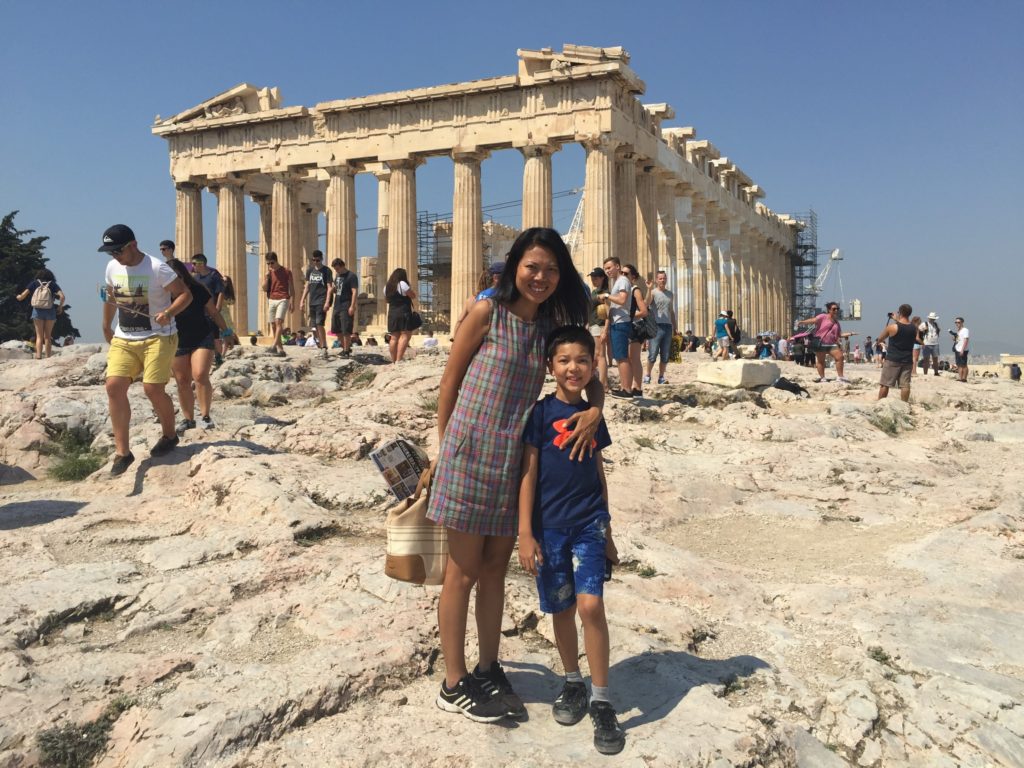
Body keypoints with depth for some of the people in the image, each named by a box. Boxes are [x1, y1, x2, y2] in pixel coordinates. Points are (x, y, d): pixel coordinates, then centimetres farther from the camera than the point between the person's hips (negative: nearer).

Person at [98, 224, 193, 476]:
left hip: (158, 338, -5)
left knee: (153, 389, -12)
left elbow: (186, 294, -11)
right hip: (123, 339, 6)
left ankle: (169, 435, 18)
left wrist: (169, 312, -29)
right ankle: (122, 451, -4)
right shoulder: (112, 268, 7)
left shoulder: (157, 268, -13)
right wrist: (106, 327, 29)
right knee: (114, 386, -10)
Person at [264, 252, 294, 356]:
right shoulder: (268, 273, 12)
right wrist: (267, 275, -4)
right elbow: (264, 289, 6)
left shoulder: (286, 272, 1)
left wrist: (292, 302, -7)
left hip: (283, 300, -5)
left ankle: (274, 345, -31)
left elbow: (292, 289, 2)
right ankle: (280, 348, 11)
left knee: (278, 321, -21)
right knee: (273, 325, 4)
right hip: (271, 301, 5)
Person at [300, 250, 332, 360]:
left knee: (319, 324, -17)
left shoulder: (326, 270, -2)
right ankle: (320, 347, 13)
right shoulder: (310, 271, 14)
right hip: (312, 302, 6)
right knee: (314, 326, 6)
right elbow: (307, 287, 18)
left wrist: (327, 302, -15)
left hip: (321, 302, -6)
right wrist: (302, 300, 12)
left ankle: (324, 349, -16)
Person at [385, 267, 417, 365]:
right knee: (405, 335, -7)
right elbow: (413, 296, -5)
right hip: (404, 313, -7)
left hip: (392, 314, 7)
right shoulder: (402, 284, -8)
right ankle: (398, 360, -17)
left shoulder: (387, 287, 13)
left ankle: (393, 361, 10)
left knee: (394, 337, 9)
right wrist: (410, 288, 8)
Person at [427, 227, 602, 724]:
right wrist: (445, 445, 1)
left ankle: (488, 671, 30)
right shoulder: (487, 313, -7)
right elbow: (449, 382, -3)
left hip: (517, 458, 5)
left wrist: (595, 411, -11)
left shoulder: (554, 326, 6)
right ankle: (454, 684, 19)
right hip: (471, 453, -5)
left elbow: (589, 377, 11)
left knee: (495, 568, 15)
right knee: (463, 570, 5)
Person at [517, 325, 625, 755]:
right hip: (549, 525, -2)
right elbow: (528, 474, -6)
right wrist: (525, 533, -10)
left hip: (589, 524, 2)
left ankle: (601, 699, 3)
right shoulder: (541, 412, -5)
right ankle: (572, 683, 32)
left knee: (590, 604, -10)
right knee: (561, 609, 11)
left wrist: (607, 532, 16)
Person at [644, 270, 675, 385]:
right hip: (656, 326, -5)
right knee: (652, 354, -7)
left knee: (665, 356, 5)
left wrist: (674, 328, 20)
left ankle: (661, 377, 11)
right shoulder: (653, 292, 0)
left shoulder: (670, 294, 18)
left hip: (668, 327, 5)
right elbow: (647, 304, -20)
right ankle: (648, 376, 4)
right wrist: (649, 289, -32)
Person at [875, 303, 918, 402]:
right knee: (905, 385, 3)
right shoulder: (914, 327, 1)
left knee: (884, 384, 3)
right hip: (907, 361, 4)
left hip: (892, 360, -3)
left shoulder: (892, 327, -12)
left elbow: (879, 339, 2)